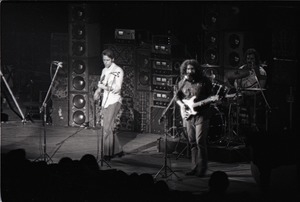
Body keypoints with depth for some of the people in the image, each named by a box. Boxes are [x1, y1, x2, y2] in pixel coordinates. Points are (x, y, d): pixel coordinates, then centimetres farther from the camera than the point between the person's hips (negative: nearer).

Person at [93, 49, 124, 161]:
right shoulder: (104, 70, 15)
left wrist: (105, 87, -22)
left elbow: (117, 88, -14)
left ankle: (107, 154, -9)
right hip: (105, 101, 7)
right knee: (108, 127, 8)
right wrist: (97, 92, 0)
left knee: (107, 127, -12)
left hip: (114, 101, -7)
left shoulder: (118, 71, -6)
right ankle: (117, 150, 21)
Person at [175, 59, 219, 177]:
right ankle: (195, 168, 15)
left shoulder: (204, 81, -3)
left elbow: (210, 96, 0)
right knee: (192, 142, 8)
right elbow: (177, 97, 17)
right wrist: (182, 105, 0)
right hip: (188, 115, 5)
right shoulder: (182, 83, 9)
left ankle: (202, 169, -4)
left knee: (200, 142, -10)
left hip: (201, 115, -5)